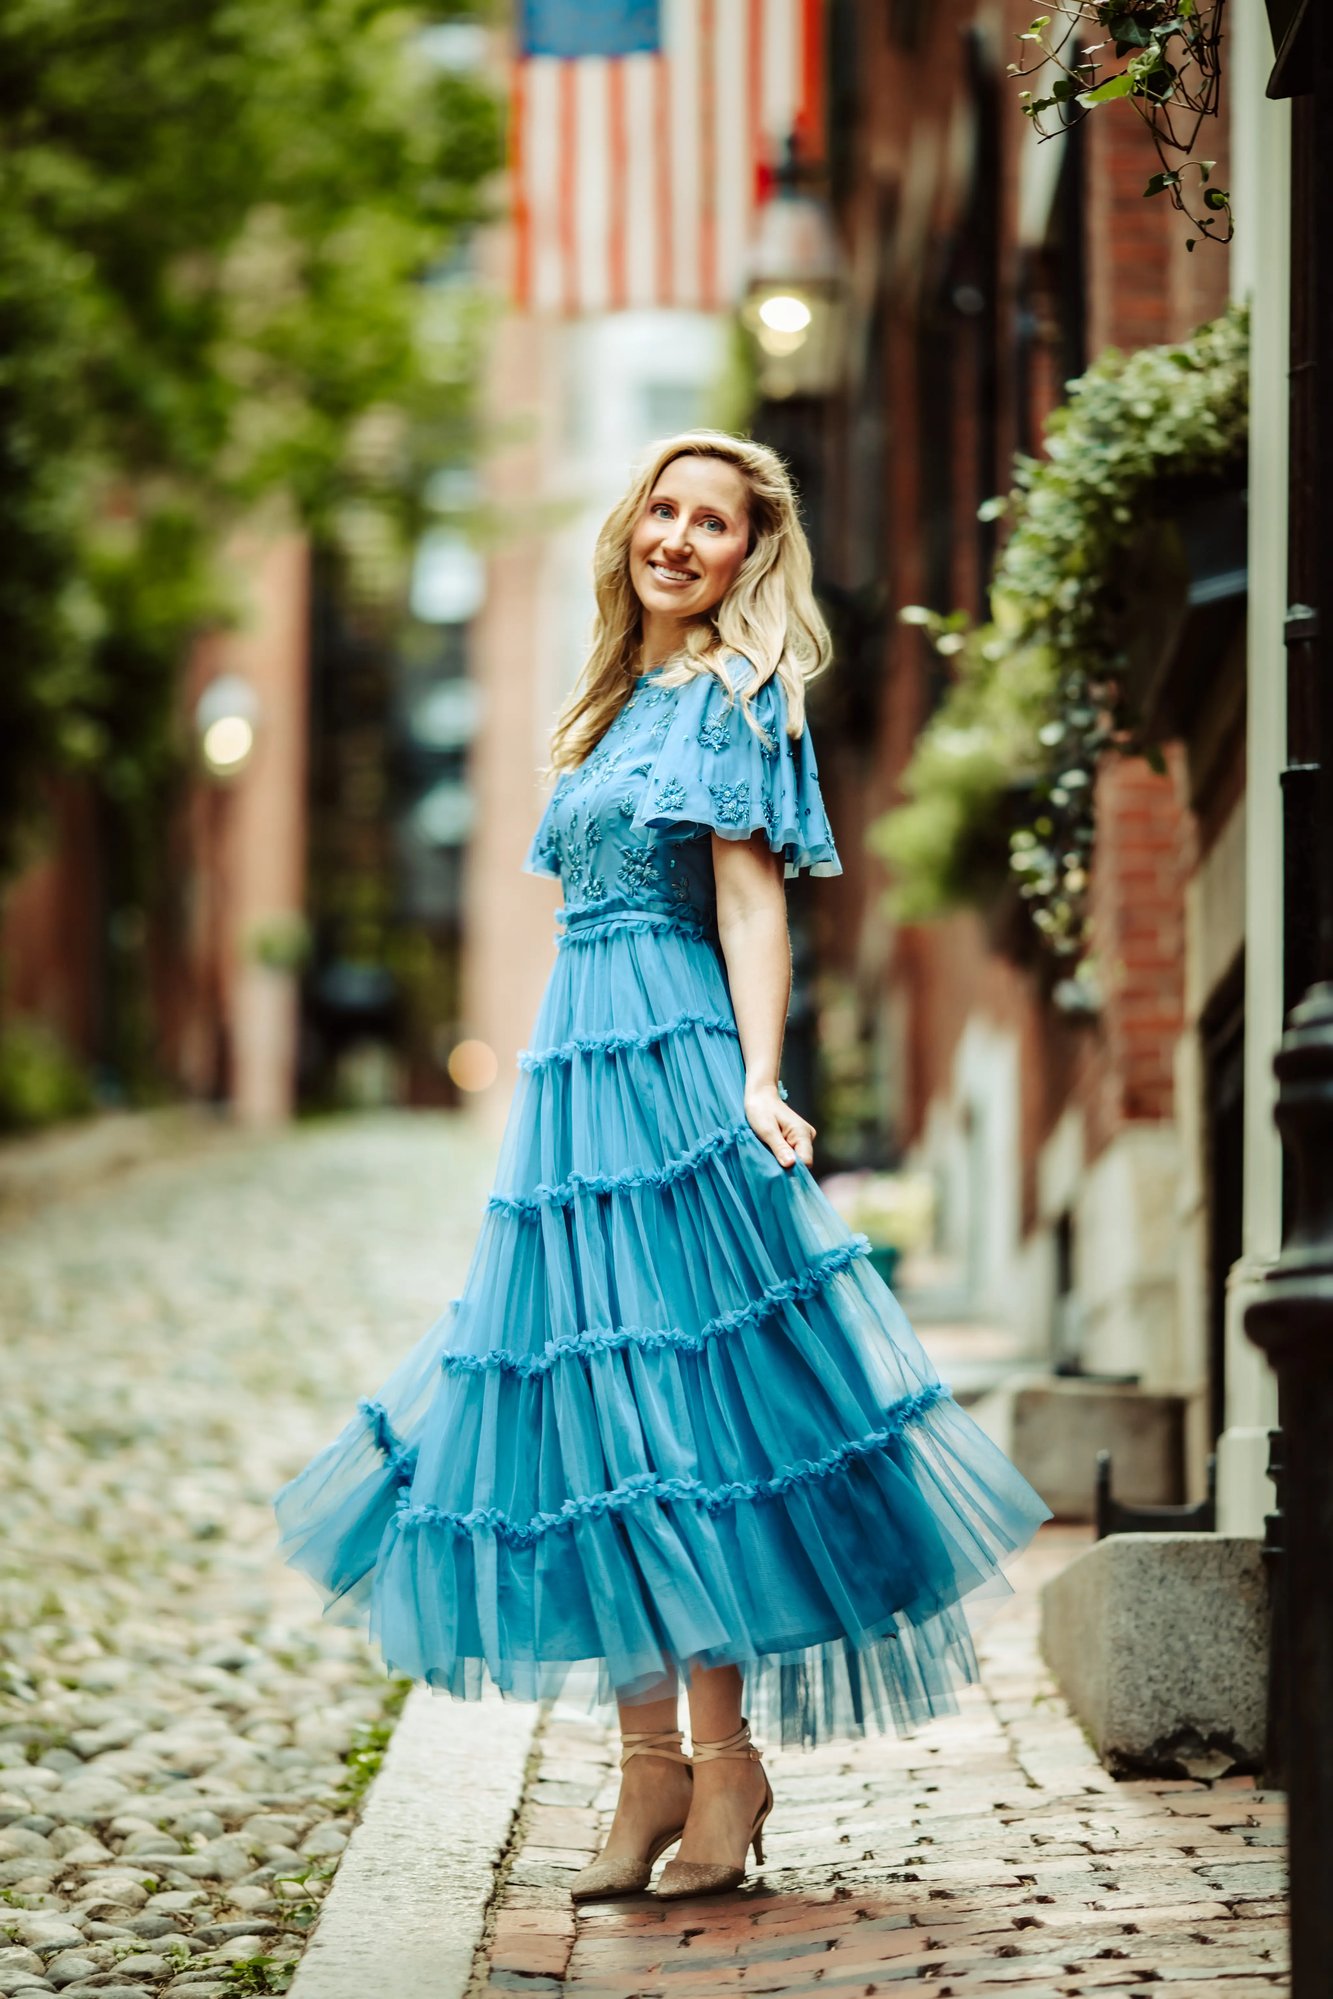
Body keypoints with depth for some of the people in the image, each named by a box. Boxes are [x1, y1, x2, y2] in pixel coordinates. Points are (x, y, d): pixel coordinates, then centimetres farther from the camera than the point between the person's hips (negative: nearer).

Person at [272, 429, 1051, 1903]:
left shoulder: (734, 694, -1)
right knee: (594, 1418, 3)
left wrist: (759, 1084, -20)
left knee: (669, 1419, -9)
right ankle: (651, 1766, 7)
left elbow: (750, 897, -10)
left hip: (670, 1078, -8)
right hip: (574, 1077, 8)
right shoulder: (624, 700, 21)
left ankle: (725, 1761, -2)